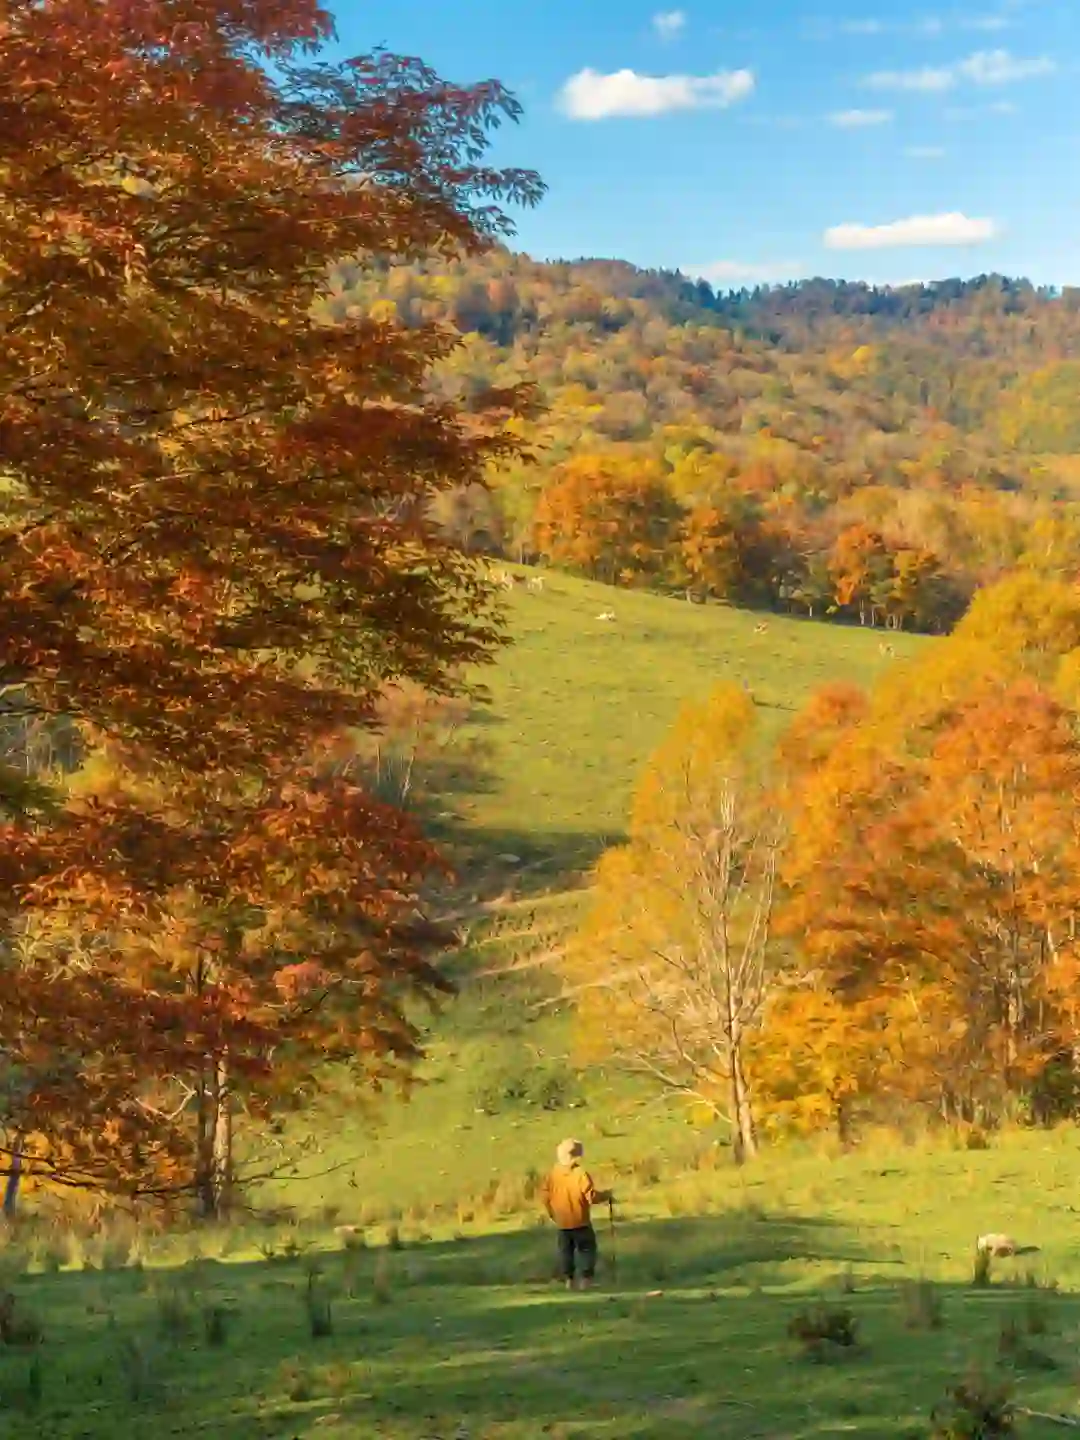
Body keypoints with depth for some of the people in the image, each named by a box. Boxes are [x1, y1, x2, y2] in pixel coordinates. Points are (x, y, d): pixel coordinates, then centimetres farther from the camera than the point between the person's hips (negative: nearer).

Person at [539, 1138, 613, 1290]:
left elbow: (545, 1194, 3)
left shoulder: (553, 1173, -3)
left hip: (562, 1222, 5)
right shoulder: (581, 1174, -20)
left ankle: (568, 1279, 16)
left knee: (565, 1249, 15)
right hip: (580, 1222, -5)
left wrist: (551, 1211, 17)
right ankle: (585, 1278, 2)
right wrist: (605, 1195, -5)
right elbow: (591, 1196, -23)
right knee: (586, 1249, 7)